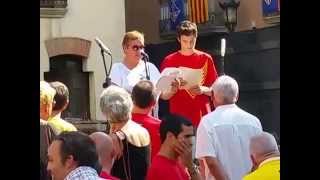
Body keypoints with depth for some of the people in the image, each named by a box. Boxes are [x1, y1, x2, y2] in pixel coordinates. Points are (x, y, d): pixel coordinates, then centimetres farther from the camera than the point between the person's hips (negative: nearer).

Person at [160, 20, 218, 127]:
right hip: (179, 118, -1)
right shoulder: (169, 61, 3)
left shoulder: (206, 59, 7)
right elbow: (163, 95, 4)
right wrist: (172, 90, -16)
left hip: (202, 117, 1)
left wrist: (203, 90, -10)